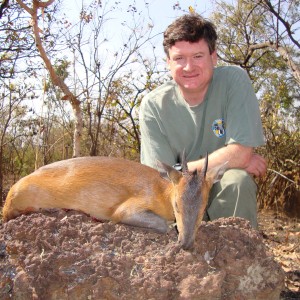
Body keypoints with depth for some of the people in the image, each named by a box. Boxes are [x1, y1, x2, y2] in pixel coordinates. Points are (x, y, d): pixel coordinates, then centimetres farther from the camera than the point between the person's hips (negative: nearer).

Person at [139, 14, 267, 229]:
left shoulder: (234, 80, -12)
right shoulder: (154, 105, -10)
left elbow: (241, 153, -19)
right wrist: (229, 160, -18)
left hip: (226, 194, 0)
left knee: (237, 179, -30)